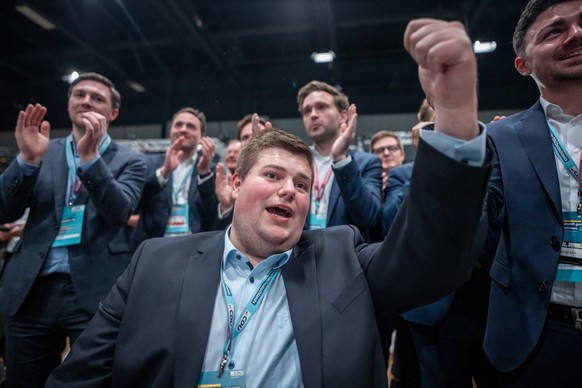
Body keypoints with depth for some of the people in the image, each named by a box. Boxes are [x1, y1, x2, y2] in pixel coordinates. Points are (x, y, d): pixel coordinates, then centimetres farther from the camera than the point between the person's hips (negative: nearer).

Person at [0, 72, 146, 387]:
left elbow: (119, 211, -12)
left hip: (94, 292, -3)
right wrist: (27, 158, -13)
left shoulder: (128, 160, 3)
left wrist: (90, 156, -22)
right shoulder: (44, 153, 11)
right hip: (32, 291, 3)